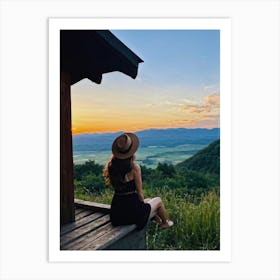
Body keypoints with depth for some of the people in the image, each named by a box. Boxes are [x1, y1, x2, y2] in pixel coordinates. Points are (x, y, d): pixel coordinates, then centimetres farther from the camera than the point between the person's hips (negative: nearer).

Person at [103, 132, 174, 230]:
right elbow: (139, 193, -9)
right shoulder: (134, 167, -20)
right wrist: (143, 202, 8)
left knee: (148, 200, 34)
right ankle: (165, 223, 52)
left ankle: (158, 220, 56)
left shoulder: (111, 166, -5)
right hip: (132, 211, -5)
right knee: (158, 200, 25)